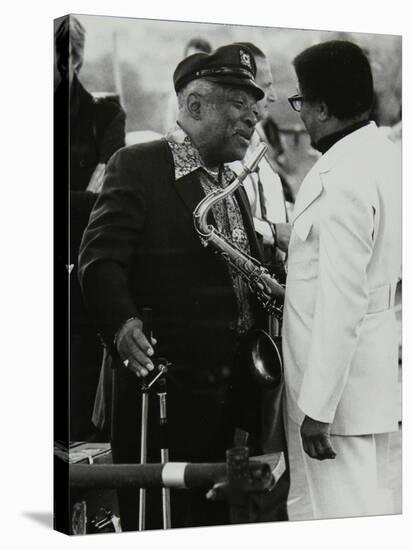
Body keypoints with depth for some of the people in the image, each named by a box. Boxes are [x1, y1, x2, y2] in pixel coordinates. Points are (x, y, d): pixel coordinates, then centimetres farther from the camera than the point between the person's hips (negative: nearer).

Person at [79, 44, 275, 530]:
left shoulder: (233, 182, 17)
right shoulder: (137, 166, -7)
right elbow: (101, 259, -15)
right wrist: (122, 323, -31)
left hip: (230, 393, 7)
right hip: (162, 387, -7)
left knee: (213, 520, 13)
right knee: (155, 526, 1)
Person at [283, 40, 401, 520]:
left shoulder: (341, 179, -22)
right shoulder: (386, 157, 8)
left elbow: (341, 304, -25)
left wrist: (318, 408, -21)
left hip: (338, 384, -10)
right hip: (373, 368, 10)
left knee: (341, 518, 0)